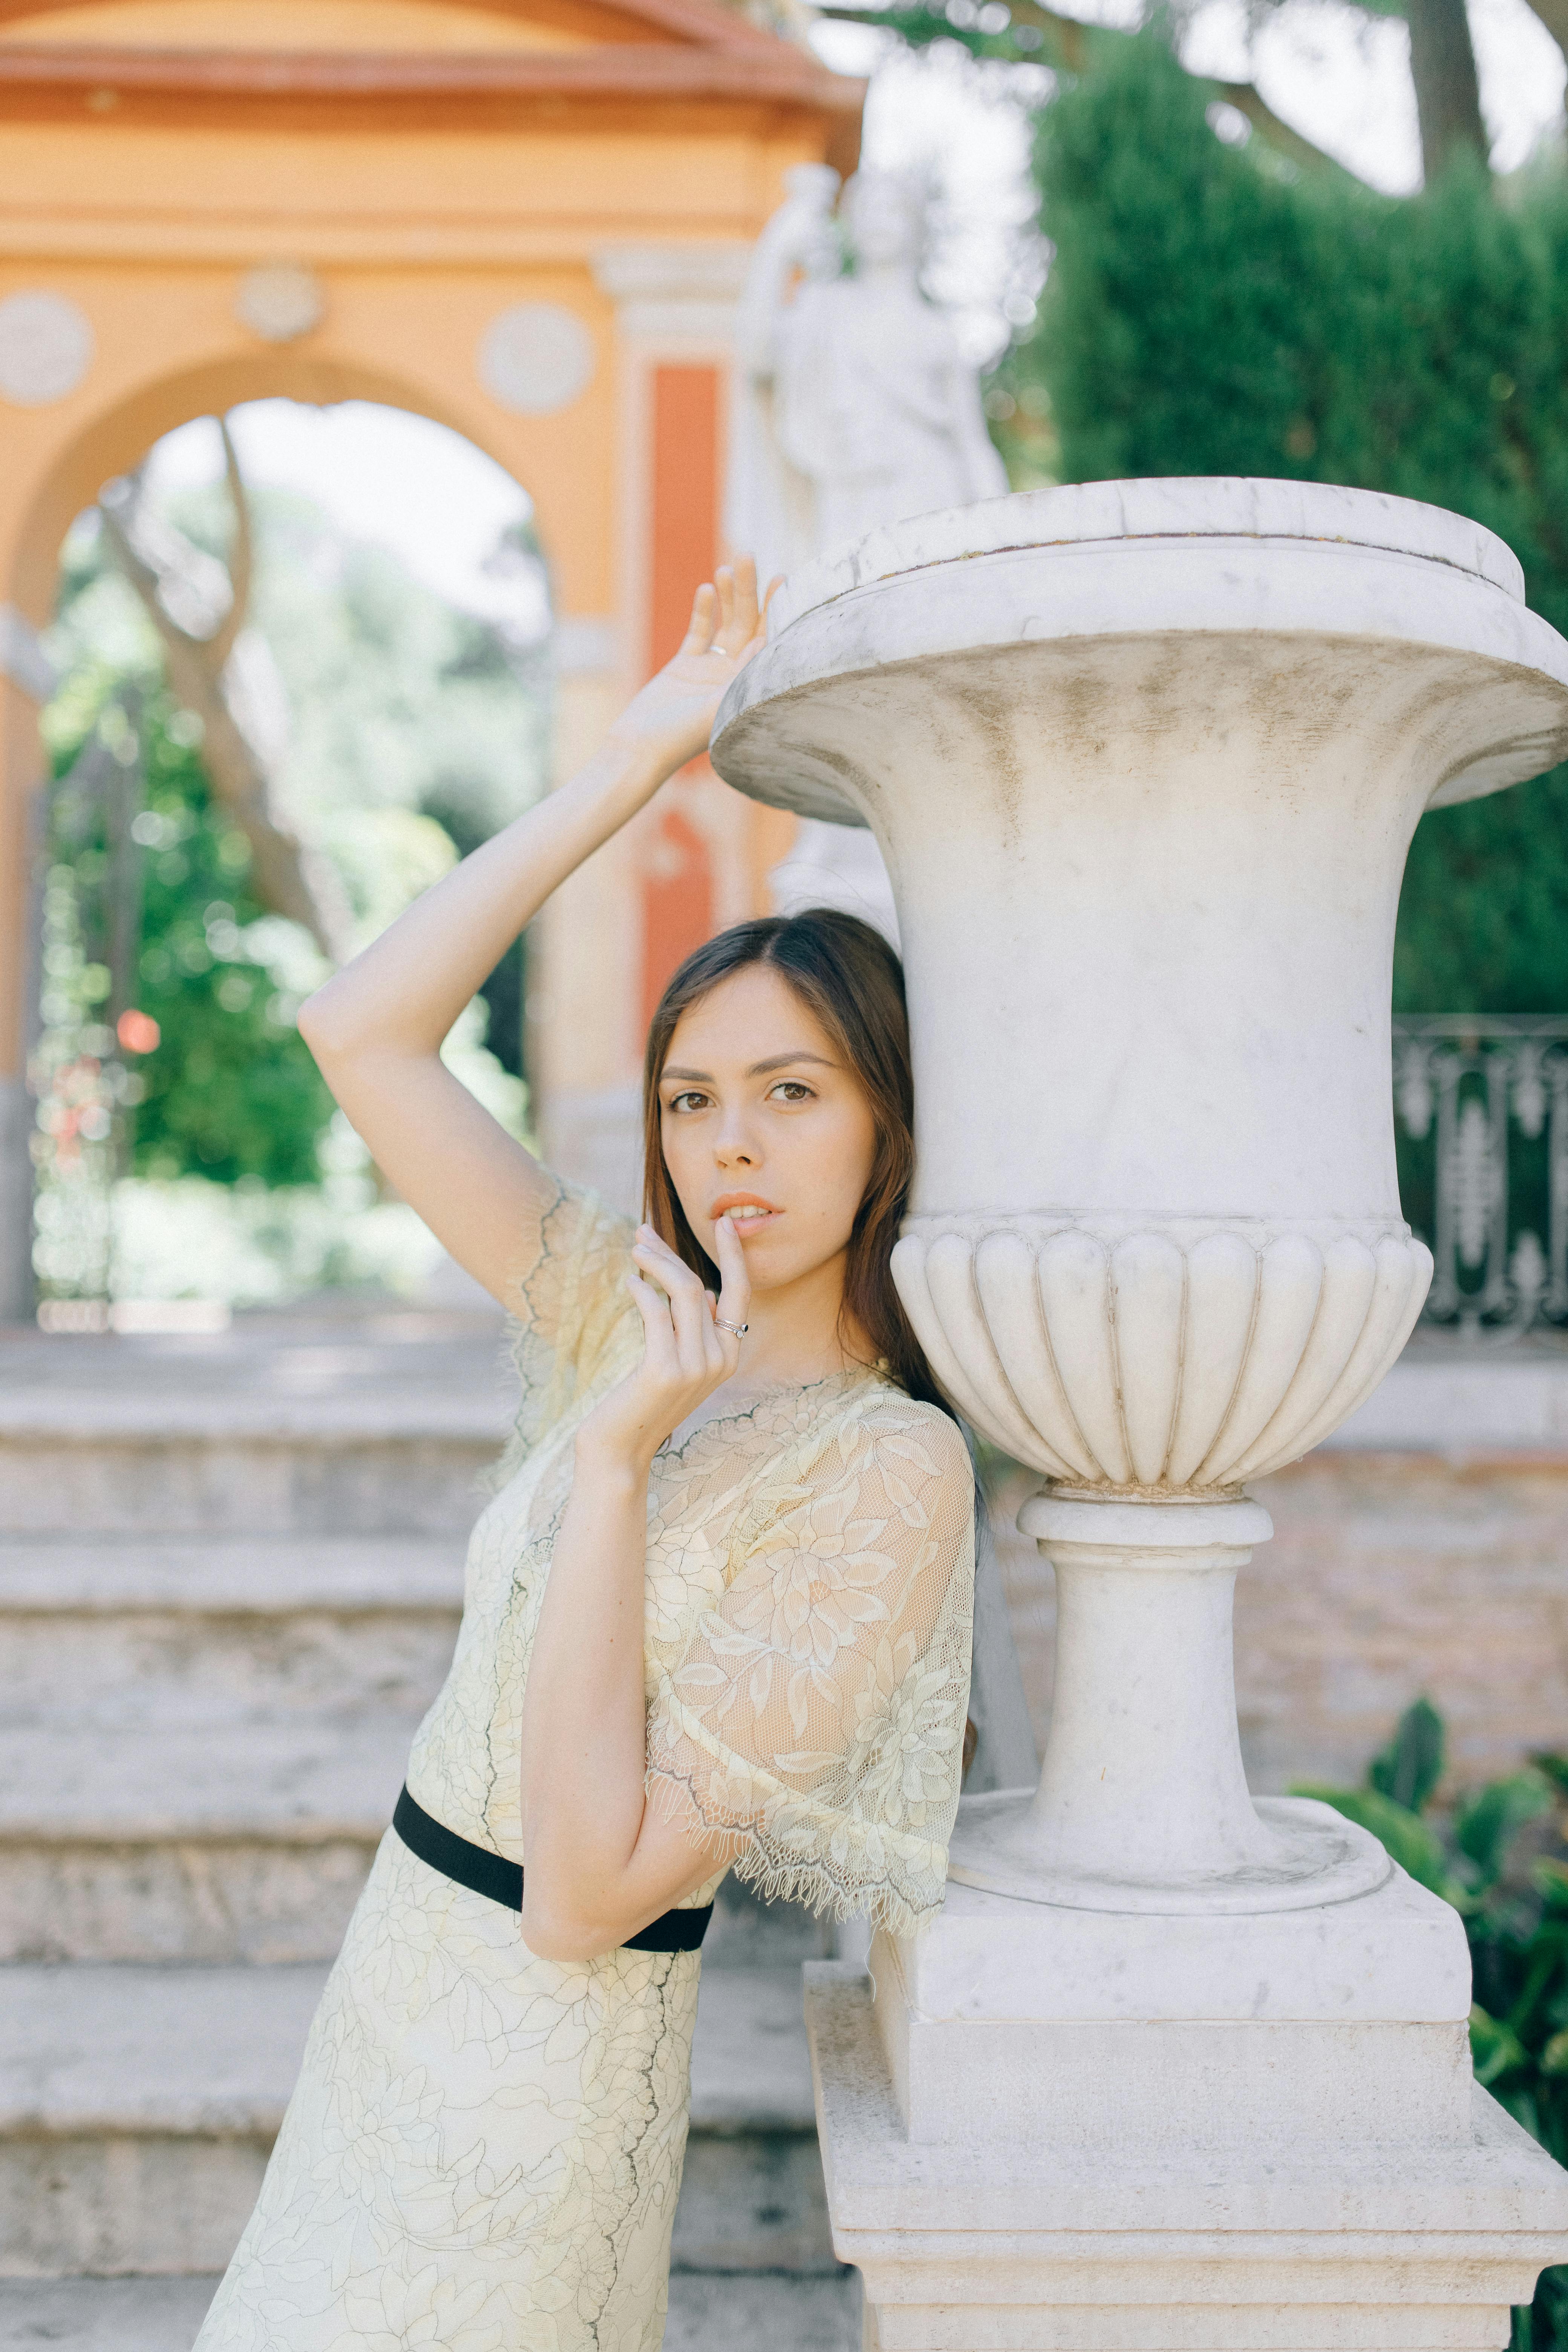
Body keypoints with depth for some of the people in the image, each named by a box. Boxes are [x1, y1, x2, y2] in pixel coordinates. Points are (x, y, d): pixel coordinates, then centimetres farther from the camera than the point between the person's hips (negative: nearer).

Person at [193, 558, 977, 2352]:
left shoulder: (889, 1474, -22)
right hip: (408, 1987, 7)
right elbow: (362, 1030, -4)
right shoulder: (643, 1315, -2)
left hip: (532, 2063, -7)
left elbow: (590, 1890, -25)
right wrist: (634, 761, -6)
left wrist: (619, 1456, -27)